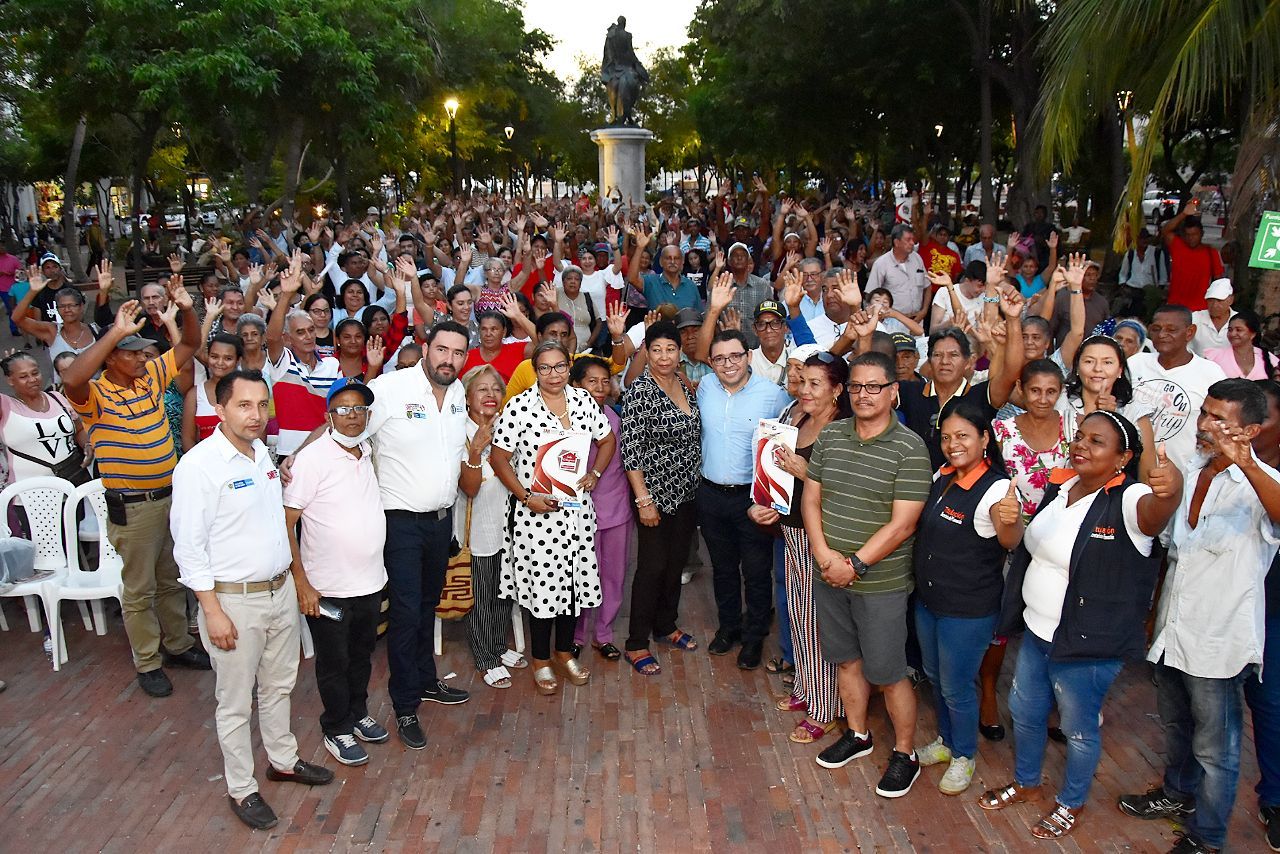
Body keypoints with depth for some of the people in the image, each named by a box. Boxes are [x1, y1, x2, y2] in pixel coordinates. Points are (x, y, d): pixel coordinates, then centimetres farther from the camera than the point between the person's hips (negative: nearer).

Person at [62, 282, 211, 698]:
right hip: (132, 507, -6)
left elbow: (190, 344, 9)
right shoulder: (95, 395, -14)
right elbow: (71, 379, -37)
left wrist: (186, 309, -10)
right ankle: (147, 663, 20)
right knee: (139, 589, 7)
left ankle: (177, 644, 35)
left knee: (172, 580, 20)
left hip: (171, 496, 6)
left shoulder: (152, 376, 4)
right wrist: (116, 332, -37)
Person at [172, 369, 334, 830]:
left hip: (281, 589, 7)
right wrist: (213, 612, -18)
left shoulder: (263, 453, 5)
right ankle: (241, 789, 25)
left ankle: (284, 760, 40)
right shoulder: (199, 465, -18)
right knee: (235, 702, 9)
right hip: (234, 600, -7)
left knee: (279, 685, 22)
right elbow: (189, 547, -18)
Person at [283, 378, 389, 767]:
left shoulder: (368, 452, 2)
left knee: (362, 656, 22)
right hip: (328, 589, -6)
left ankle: (358, 714, 43)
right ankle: (336, 730, 31)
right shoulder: (312, 458, -17)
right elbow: (284, 523, -18)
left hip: (370, 583, 6)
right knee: (334, 663, 12)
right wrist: (301, 583, -19)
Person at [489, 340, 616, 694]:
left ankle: (565, 651, 33)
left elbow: (607, 440, 15)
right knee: (542, 584, 3)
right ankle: (541, 660, 23)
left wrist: (594, 474, 0)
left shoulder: (583, 400, 2)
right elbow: (499, 458, -7)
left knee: (573, 581, 13)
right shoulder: (519, 407, -11)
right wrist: (526, 497, -14)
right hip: (536, 513, -4)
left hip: (577, 509, 4)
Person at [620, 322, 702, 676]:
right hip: (657, 494, -7)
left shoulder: (686, 386, 6)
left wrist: (699, 484, 14)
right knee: (652, 567, -1)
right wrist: (644, 499, -20)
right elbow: (630, 449, -19)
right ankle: (637, 645, 11)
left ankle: (666, 625, 35)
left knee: (676, 563, 17)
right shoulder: (640, 391, -16)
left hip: (688, 493, 7)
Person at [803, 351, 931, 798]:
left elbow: (902, 525, -18)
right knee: (846, 659, 20)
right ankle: (857, 734, 40)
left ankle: (905, 754, 26)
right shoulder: (830, 435, 1)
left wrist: (855, 565, -18)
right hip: (829, 575, 5)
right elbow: (811, 498, 2)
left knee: (888, 672, 6)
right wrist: (826, 555, -11)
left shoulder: (910, 449, -15)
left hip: (881, 583, -5)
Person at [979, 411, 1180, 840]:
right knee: (1024, 712, 24)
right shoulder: (1060, 487, 1)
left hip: (1088, 646, -7)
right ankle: (1025, 782, 49)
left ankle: (1072, 803, 41)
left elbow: (1154, 512, -48)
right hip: (1035, 632, 7)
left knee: (1079, 728, 15)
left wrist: (1170, 491, -68)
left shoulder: (1127, 500, -22)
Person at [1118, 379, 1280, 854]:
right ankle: (1178, 795, 50)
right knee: (1175, 725, 27)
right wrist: (1156, 610, 17)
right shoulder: (1190, 473, 4)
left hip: (1219, 640, -7)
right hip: (1173, 630, 7)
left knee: (1214, 747, 11)